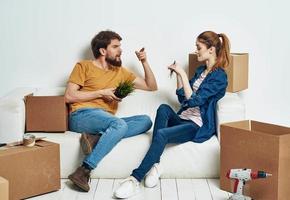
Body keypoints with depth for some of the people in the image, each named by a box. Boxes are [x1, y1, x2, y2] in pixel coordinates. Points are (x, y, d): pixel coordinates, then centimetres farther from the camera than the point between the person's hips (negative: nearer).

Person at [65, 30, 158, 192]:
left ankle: (96, 138, -31)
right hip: (82, 116, -6)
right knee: (120, 124, -35)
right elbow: (69, 96, -1)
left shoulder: (120, 71, 23)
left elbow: (152, 86, 24)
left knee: (146, 121, -17)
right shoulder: (84, 66, 9)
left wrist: (145, 62, 12)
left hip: (106, 120, 6)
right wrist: (101, 93, -4)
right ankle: (83, 172, -35)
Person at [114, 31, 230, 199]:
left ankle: (135, 180, -32)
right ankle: (155, 165, -32)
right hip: (183, 118, 7)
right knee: (164, 108, -26)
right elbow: (183, 98, 20)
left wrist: (183, 74, -16)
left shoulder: (219, 76, -8)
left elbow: (194, 101, -17)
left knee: (161, 134, -32)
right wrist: (178, 74, 9)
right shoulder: (201, 70, 19)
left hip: (198, 126, -7)